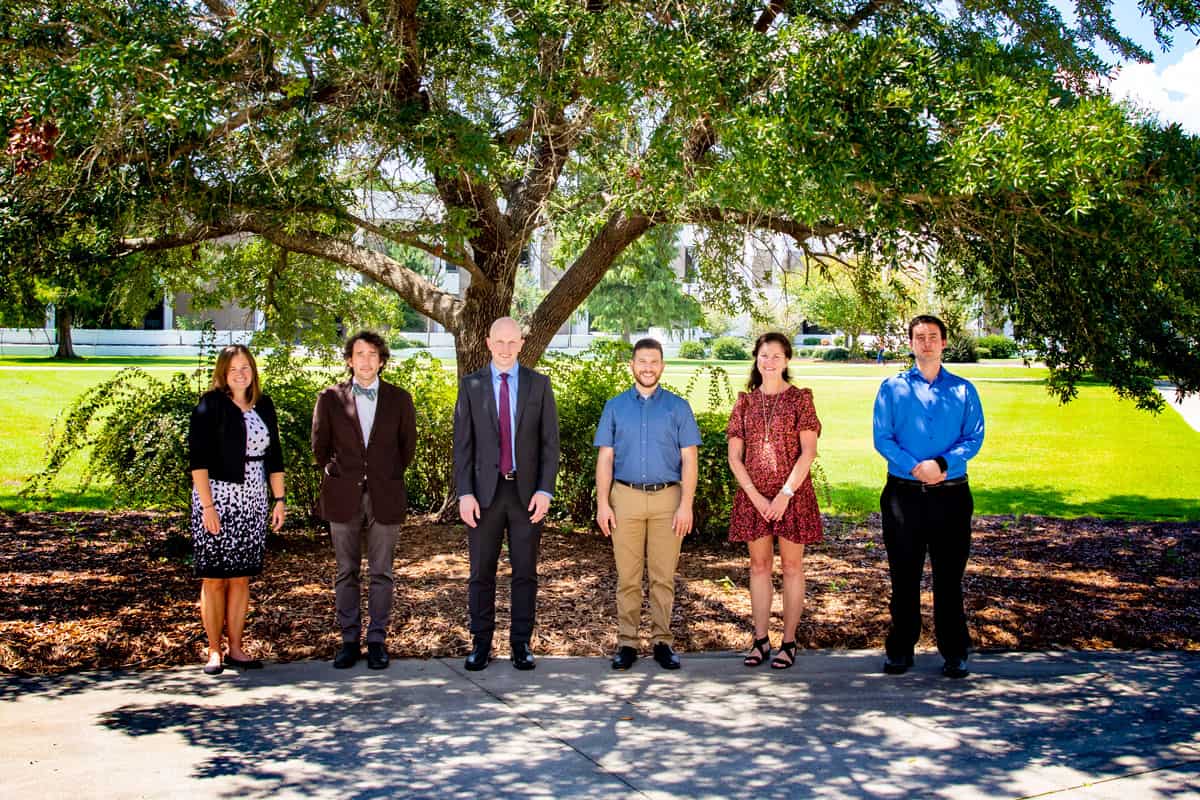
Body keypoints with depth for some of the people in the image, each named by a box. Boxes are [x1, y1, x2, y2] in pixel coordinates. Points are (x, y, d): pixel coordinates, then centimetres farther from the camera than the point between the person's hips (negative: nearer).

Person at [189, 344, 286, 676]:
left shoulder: (264, 406, 11)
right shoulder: (210, 406, -5)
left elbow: (274, 456, 16)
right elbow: (198, 458, -9)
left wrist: (279, 499, 10)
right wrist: (207, 506, -16)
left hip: (253, 500, 5)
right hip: (217, 497, -5)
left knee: (241, 577, 7)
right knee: (214, 578, -1)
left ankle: (236, 649, 13)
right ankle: (214, 651, 6)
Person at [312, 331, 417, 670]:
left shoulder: (399, 399, 3)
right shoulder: (330, 399, 2)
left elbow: (408, 445, 13)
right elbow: (320, 447, 11)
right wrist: (336, 479, 12)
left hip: (385, 498, 0)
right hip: (344, 498, 0)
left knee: (381, 573, 4)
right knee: (347, 573, 6)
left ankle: (377, 641, 11)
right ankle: (349, 640, 13)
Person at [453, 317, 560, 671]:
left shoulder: (539, 384, 3)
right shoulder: (471, 385, 3)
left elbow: (550, 441, 1)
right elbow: (462, 443, 0)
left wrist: (545, 491, -9)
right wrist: (465, 494, -9)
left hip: (527, 492, 0)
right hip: (485, 491, 0)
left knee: (525, 572, 5)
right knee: (481, 572, 4)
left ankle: (522, 644, 14)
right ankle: (481, 644, 14)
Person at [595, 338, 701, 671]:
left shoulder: (678, 407, 6)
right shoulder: (615, 407, 10)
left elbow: (689, 459, 2)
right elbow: (605, 458, 7)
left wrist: (686, 505, -8)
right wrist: (602, 503, -2)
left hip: (667, 498, -1)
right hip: (625, 497, 1)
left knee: (663, 576, 2)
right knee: (627, 577, 2)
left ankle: (662, 641, 10)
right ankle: (626, 643, 8)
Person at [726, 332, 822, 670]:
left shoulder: (799, 399, -1)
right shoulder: (745, 402, 7)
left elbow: (808, 452, -7)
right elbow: (734, 456, 3)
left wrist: (786, 494, -14)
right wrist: (756, 496, -7)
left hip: (792, 493, -3)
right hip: (753, 495, 3)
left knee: (791, 566, 3)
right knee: (759, 566, 7)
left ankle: (789, 642, 9)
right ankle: (760, 640, 14)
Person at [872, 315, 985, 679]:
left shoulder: (963, 390, 8)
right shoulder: (893, 388, 6)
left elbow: (974, 438, 1)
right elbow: (882, 438, -2)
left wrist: (943, 463, -16)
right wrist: (915, 467, -16)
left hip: (951, 495, 0)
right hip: (904, 494, 0)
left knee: (950, 576, 4)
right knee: (904, 576, 6)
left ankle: (954, 652, 13)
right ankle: (900, 649, 16)